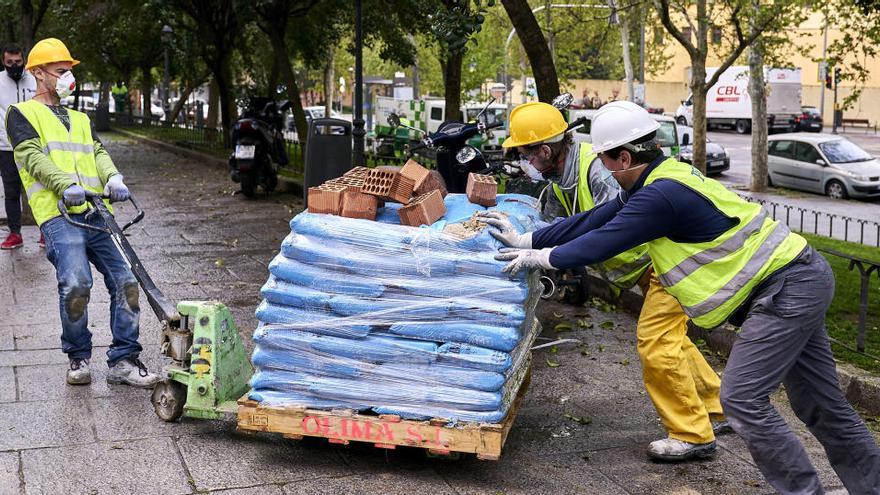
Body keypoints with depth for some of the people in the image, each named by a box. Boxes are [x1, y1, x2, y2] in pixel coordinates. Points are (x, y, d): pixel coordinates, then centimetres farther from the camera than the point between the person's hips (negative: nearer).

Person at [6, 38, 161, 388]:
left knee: (125, 281, -5)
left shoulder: (80, 119, 30)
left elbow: (98, 152, 15)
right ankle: (78, 358, -1)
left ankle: (123, 361, 4)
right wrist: (65, 184, -22)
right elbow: (33, 156, -5)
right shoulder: (21, 114, 11)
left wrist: (112, 178, -9)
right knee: (76, 284, -22)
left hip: (95, 213, 6)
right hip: (58, 215, -6)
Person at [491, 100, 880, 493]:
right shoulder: (658, 180, 8)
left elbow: (599, 244, -16)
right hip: (800, 280, 10)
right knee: (819, 404, 15)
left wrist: (542, 257, 0)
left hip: (788, 289, -10)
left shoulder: (661, 196, -23)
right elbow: (596, 219, 15)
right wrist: (531, 240, 18)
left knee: (741, 399, -10)